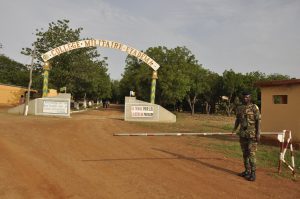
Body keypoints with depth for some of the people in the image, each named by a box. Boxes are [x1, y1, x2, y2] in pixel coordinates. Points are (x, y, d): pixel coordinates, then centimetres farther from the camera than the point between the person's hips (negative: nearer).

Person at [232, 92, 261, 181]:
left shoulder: (254, 107, -7)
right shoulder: (239, 108, 10)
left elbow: (258, 121, -10)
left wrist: (258, 134, -15)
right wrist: (234, 129, 6)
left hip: (252, 134, -6)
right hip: (242, 134, 6)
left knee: (251, 154, -6)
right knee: (245, 153, 11)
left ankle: (253, 173, 2)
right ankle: (247, 171, 22)